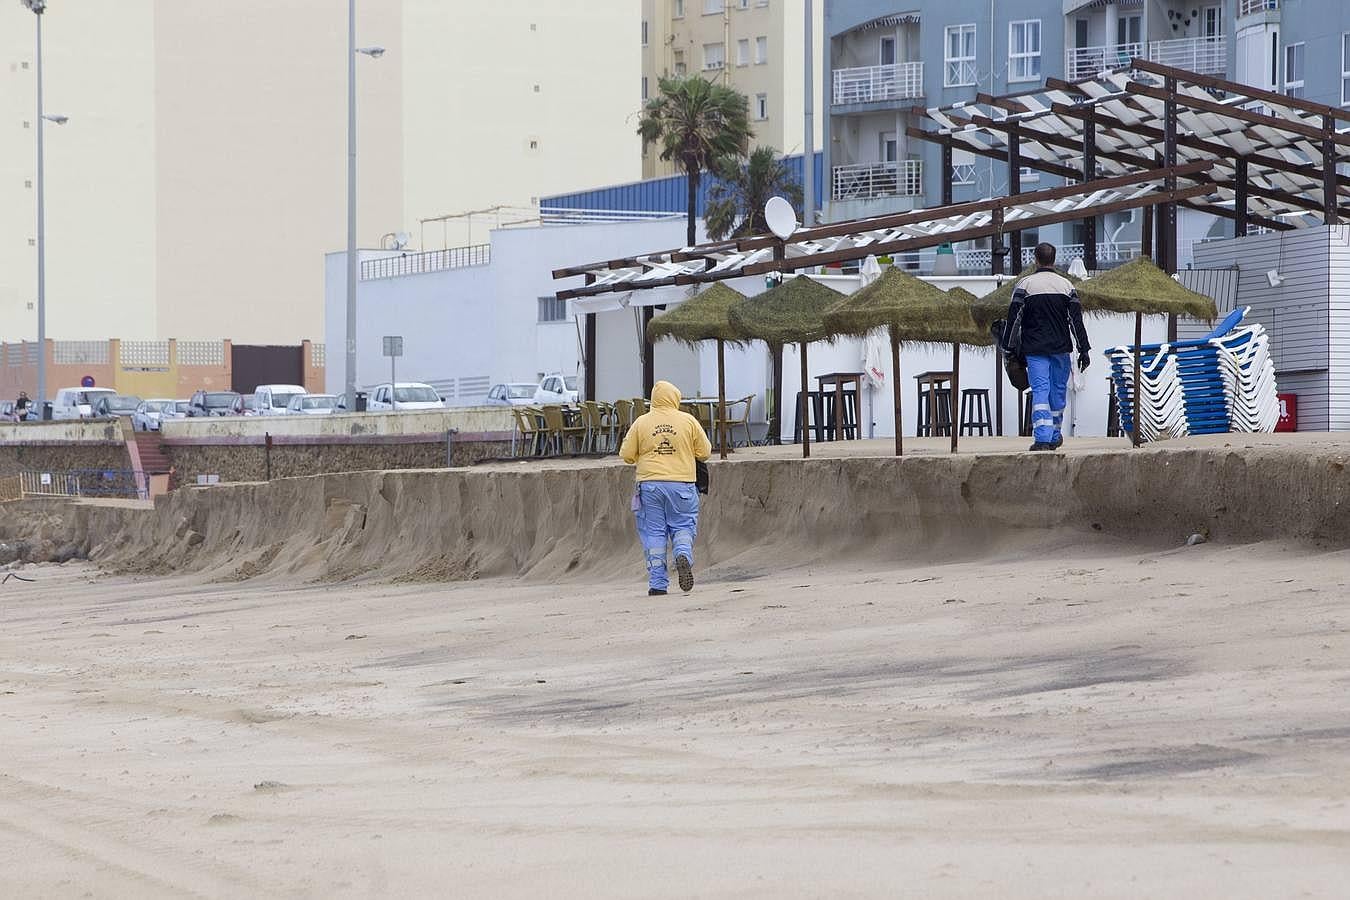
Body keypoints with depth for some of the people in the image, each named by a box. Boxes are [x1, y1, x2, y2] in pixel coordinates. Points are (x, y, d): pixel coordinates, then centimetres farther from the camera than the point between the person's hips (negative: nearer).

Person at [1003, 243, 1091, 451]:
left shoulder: (1025, 284, -2)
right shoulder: (1066, 285, 4)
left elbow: (1014, 318, -3)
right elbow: (1076, 320, 2)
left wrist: (1009, 348, 4)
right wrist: (1084, 350, 4)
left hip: (1034, 348, -2)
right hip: (1060, 348, 2)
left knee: (1040, 391, -6)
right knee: (1058, 391, 14)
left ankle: (1042, 437, -19)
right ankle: (1055, 437, 23)